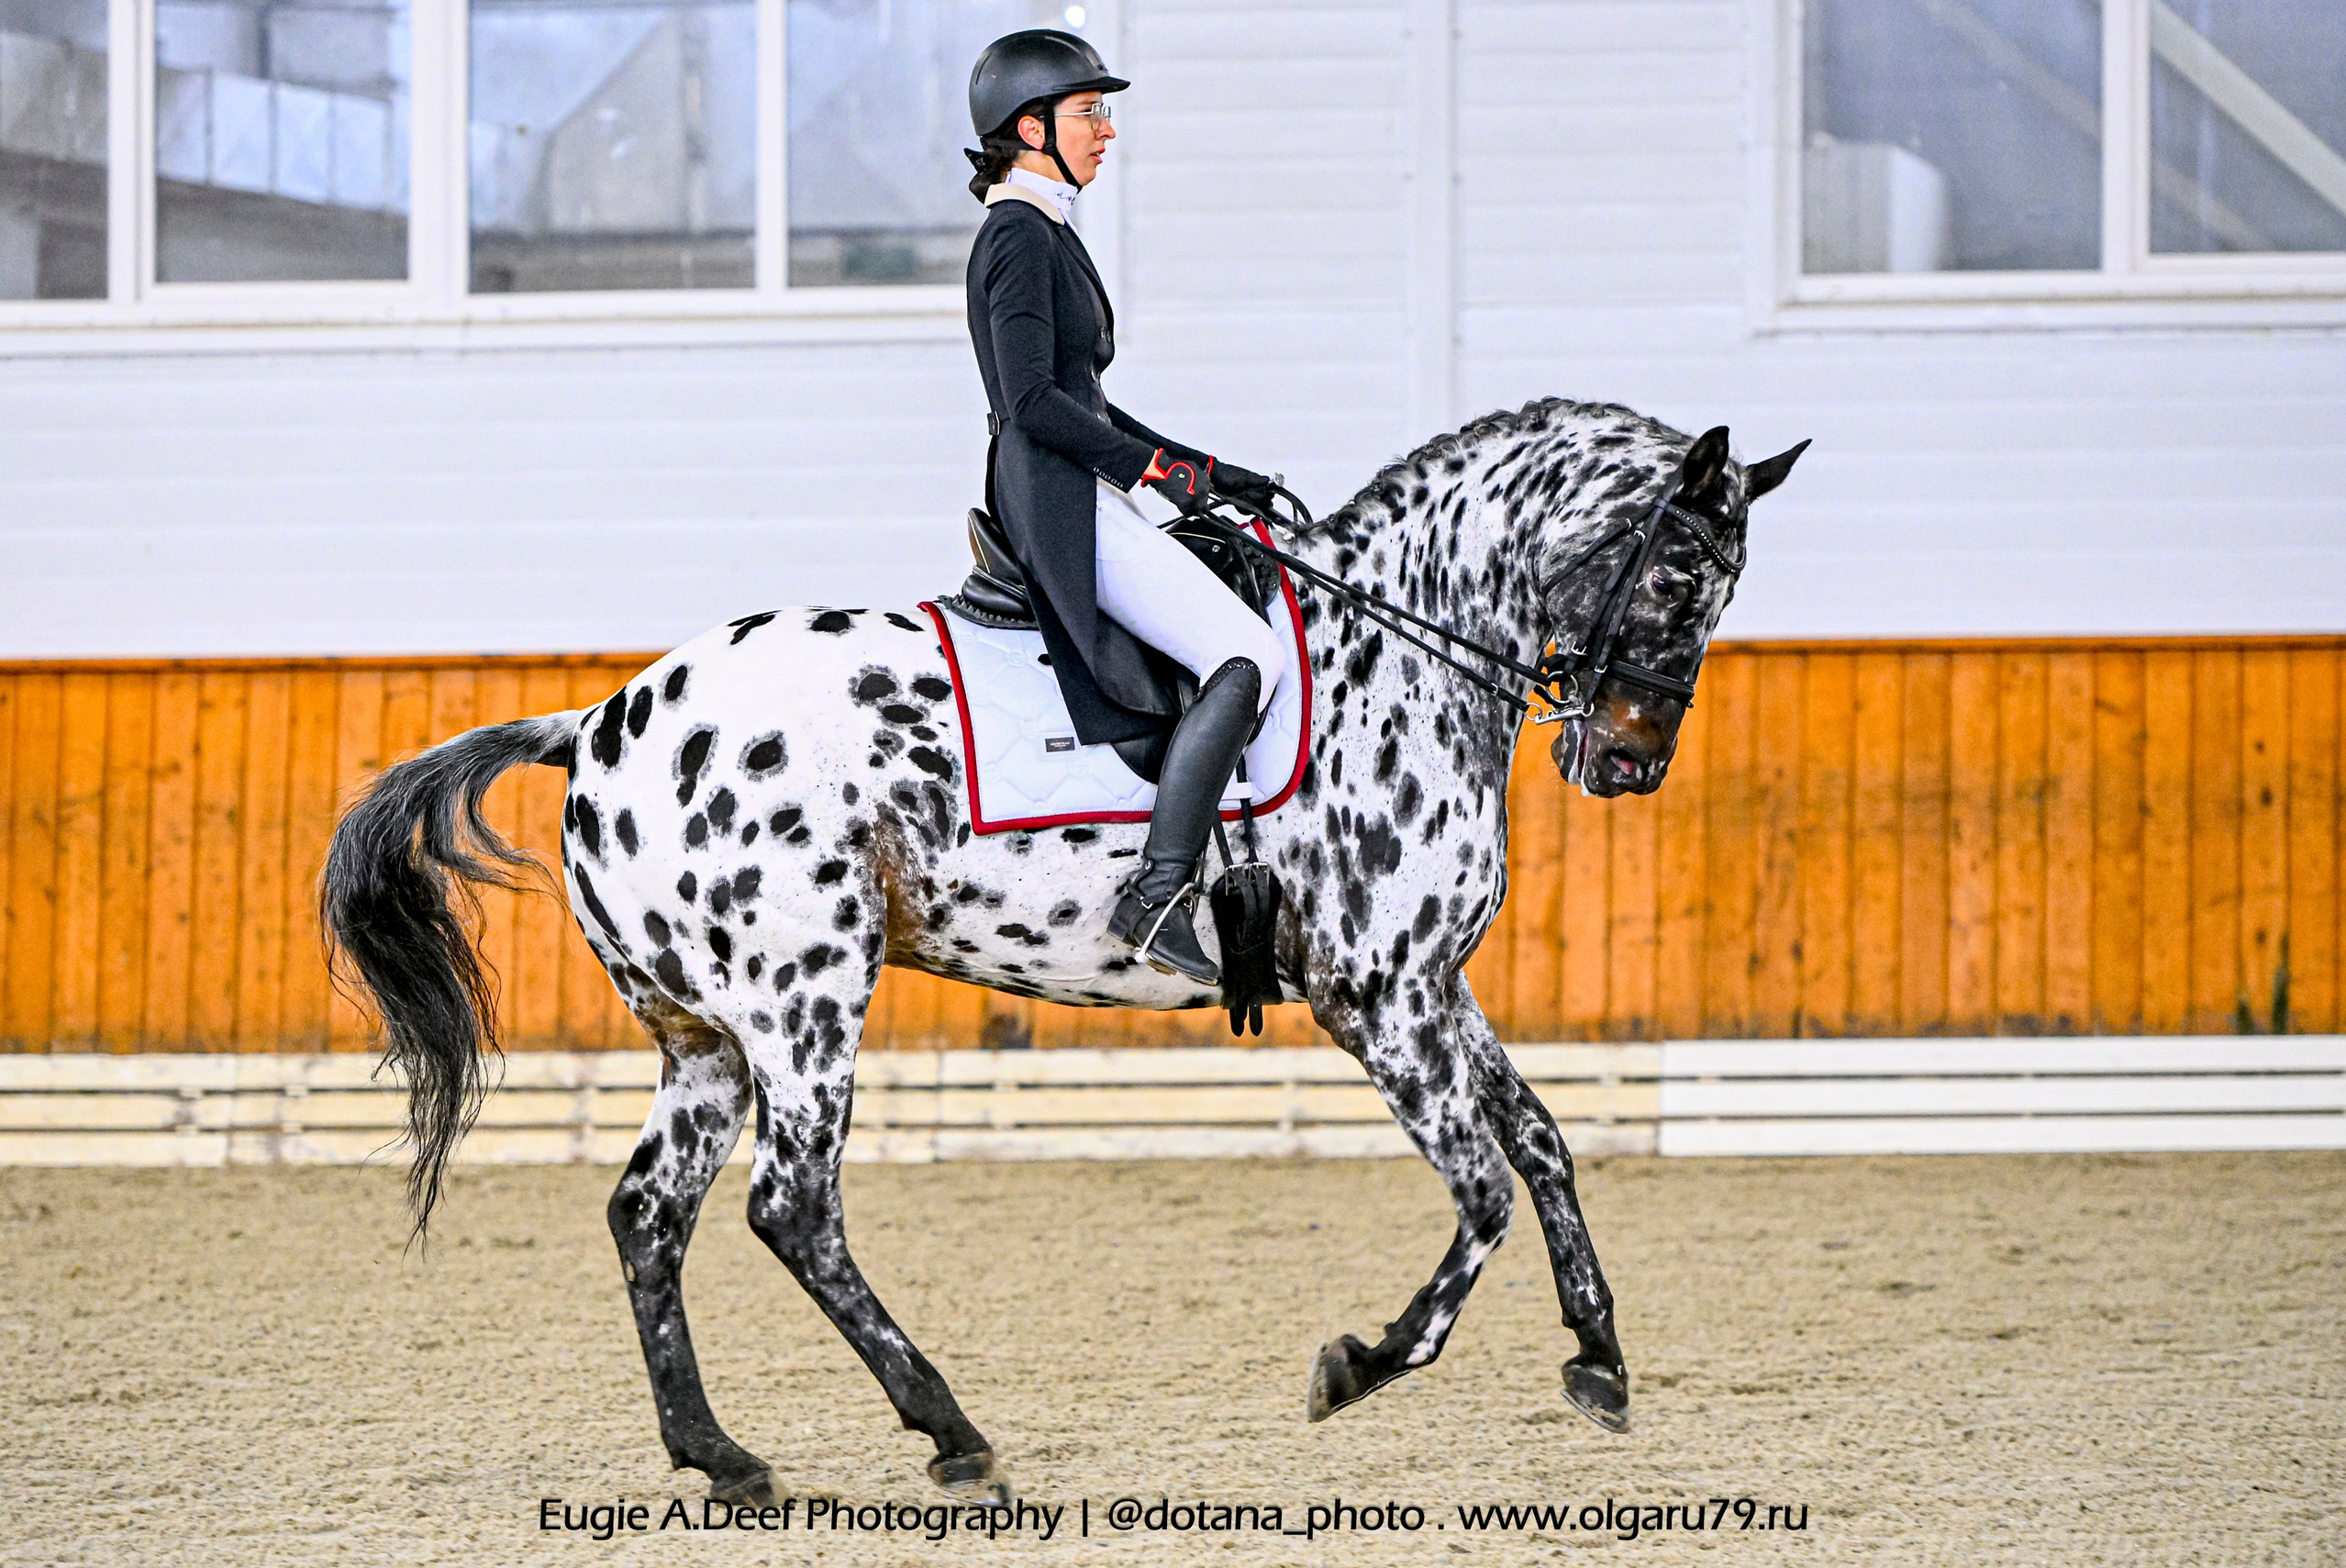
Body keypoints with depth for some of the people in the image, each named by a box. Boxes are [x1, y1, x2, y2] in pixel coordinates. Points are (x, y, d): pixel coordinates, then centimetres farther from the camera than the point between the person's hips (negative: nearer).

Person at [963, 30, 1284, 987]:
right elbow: (1032, 402, -21)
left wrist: (1206, 470, 17)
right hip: (1063, 511, -11)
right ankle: (1157, 896, -27)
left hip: (1075, 502, 11)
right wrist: (1154, 468, -15)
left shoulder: (1044, 233, 20)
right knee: (1246, 655, -20)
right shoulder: (1020, 237, -12)